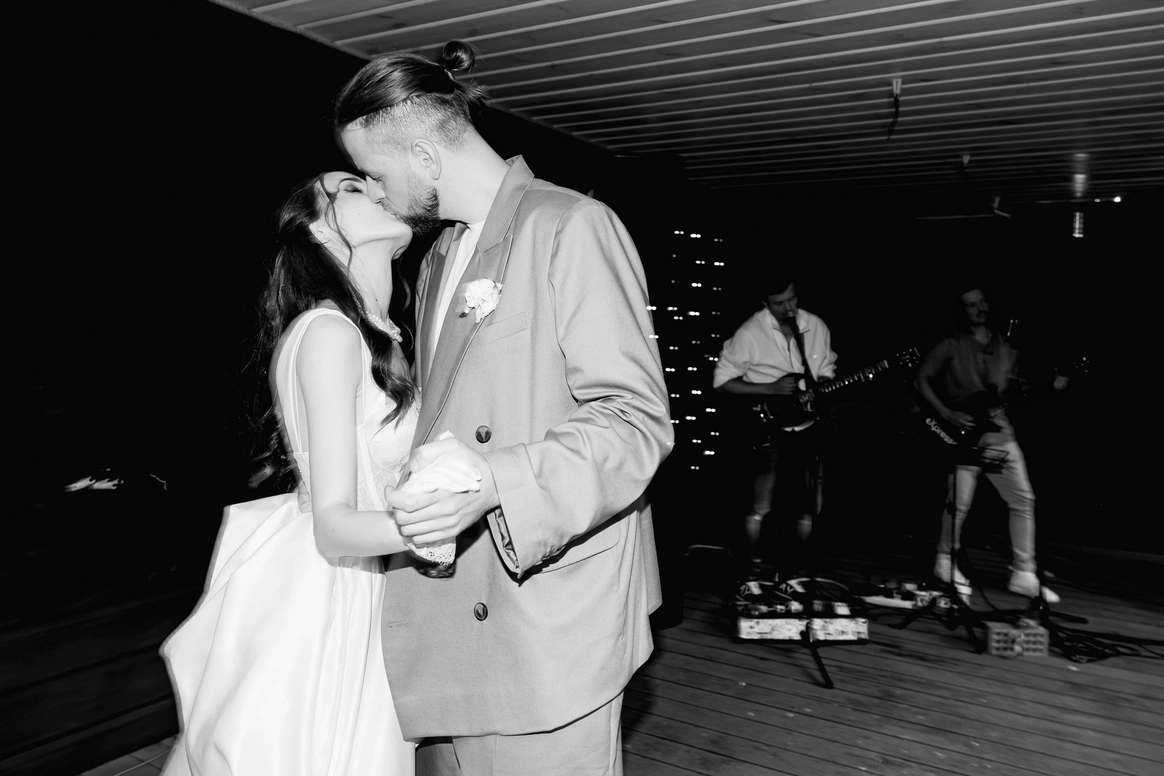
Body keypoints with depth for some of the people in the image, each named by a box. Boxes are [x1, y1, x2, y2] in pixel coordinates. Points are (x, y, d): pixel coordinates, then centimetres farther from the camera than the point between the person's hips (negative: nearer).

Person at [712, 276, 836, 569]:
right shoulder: (750, 333, -13)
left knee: (807, 507, 10)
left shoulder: (817, 327, 2)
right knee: (761, 508, -8)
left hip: (806, 428, 5)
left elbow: (826, 373, 14)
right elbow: (721, 380, -10)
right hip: (767, 428, -4)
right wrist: (771, 388, -19)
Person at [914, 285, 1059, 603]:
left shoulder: (1006, 348, 14)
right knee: (959, 503, -7)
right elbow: (920, 379, -1)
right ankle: (945, 562, 16)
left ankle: (1023, 574, 8)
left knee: (1023, 499, 0)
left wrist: (1049, 386, 3)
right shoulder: (950, 347, -1)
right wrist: (947, 415, -9)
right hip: (964, 433, -5)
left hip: (999, 430, 5)